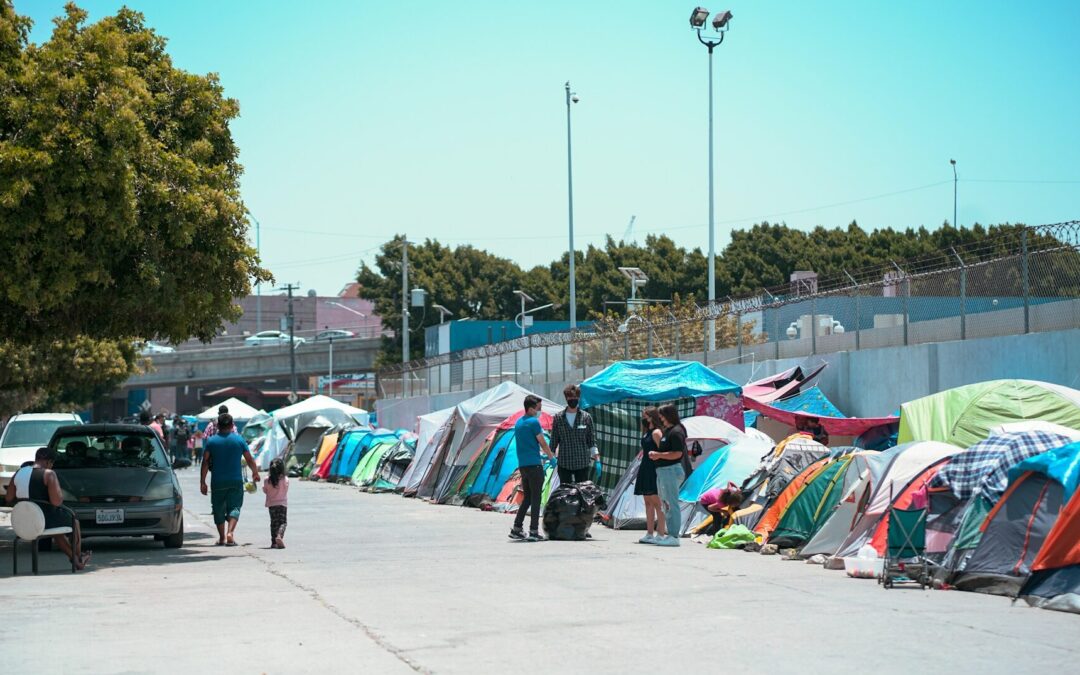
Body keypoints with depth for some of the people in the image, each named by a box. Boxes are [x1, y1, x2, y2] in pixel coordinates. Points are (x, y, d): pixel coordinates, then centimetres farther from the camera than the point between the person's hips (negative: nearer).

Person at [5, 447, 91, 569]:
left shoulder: (18, 473, 1)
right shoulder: (48, 474, -17)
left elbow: (8, 499, 7)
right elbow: (57, 501, -24)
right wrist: (61, 495, -1)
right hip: (45, 520, -6)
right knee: (74, 521, 26)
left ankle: (74, 558, 43)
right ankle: (79, 558, 42)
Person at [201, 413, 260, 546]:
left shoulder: (211, 441, -1)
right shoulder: (239, 439, 0)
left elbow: (205, 462, -5)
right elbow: (249, 459, 5)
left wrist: (202, 482, -1)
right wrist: (255, 473, 22)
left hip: (217, 482, 0)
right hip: (236, 480, 0)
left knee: (218, 509, 12)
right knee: (234, 507, 2)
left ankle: (221, 537, 14)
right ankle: (230, 532, -19)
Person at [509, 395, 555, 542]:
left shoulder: (518, 423, 15)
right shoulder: (533, 422, -11)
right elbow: (542, 443, -5)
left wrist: (540, 454, 27)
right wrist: (552, 456, 11)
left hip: (522, 464, 8)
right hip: (534, 464, -8)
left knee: (527, 497, 14)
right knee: (535, 498, -4)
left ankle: (516, 529, 11)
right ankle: (533, 532, -5)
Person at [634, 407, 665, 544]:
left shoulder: (656, 433, -12)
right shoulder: (647, 433, 16)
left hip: (654, 470, -10)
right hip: (645, 469, 10)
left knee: (656, 502, -9)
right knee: (648, 503, 11)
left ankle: (660, 534, -9)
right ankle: (650, 534, 16)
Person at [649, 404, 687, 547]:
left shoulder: (676, 432, -13)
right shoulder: (667, 430, 18)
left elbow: (677, 453, -21)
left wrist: (659, 455, -17)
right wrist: (655, 454, 11)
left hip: (671, 470, -11)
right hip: (662, 471, 11)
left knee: (671, 504, -10)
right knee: (665, 504, 13)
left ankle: (674, 536, -10)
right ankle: (670, 535, 18)